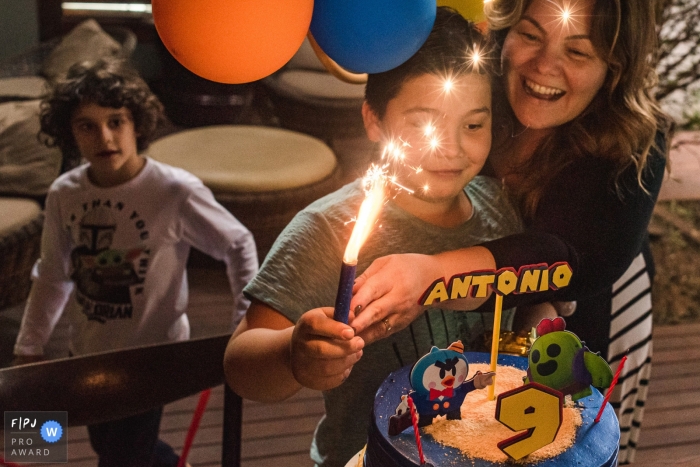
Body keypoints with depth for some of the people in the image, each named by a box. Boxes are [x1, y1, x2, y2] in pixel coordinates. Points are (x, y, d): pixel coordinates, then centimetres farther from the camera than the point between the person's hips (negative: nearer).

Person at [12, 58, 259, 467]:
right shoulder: (64, 194, -8)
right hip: (88, 355, 6)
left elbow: (239, 246, -10)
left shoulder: (175, 192, -22)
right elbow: (52, 276, 5)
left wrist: (246, 322, -16)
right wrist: (30, 347, 7)